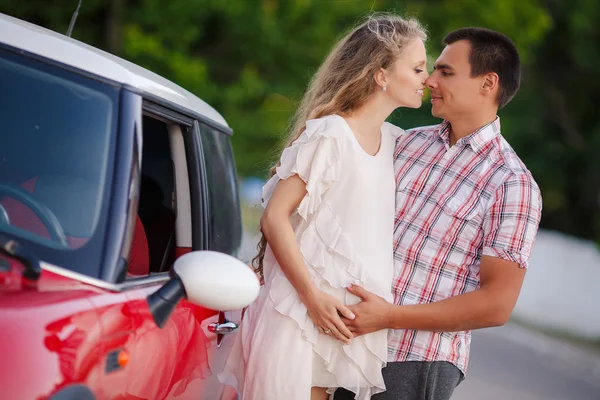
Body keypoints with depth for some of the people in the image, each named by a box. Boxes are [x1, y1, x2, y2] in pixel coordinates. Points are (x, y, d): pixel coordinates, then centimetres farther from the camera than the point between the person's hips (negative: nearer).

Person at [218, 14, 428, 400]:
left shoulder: (395, 142, 11)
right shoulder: (329, 135, -11)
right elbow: (275, 218, -13)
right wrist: (312, 296, -17)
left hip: (340, 323, 7)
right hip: (297, 317, -7)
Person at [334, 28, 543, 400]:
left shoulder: (511, 184, -11)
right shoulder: (410, 142, 6)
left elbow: (496, 304, -14)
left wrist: (390, 316, -18)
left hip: (419, 364, -5)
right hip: (353, 343, 6)